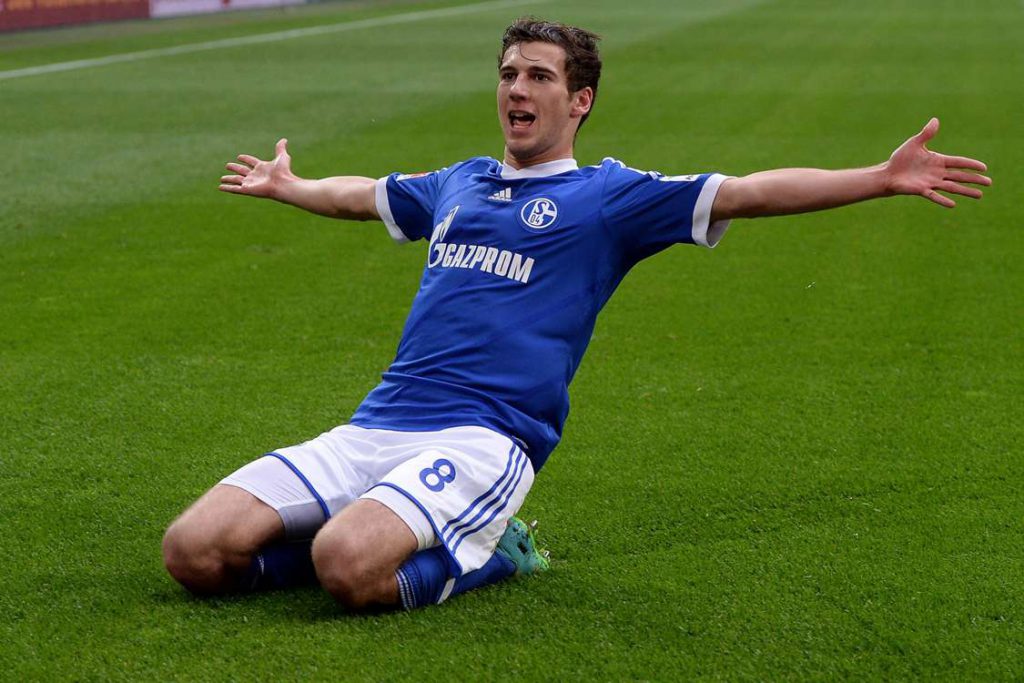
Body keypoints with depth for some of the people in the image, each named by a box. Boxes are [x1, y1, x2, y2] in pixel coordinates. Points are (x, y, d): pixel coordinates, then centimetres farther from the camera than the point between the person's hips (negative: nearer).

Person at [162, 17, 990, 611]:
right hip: (375, 427, 5)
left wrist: (884, 177, -11)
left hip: (482, 438, -5)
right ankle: (387, 533, 8)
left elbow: (745, 193, -1)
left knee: (352, 568, -35)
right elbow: (362, 194, 46)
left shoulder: (609, 195, 8)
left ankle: (478, 555, -3)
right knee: (195, 551, -13)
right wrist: (290, 186, 61)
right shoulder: (456, 185, 24)